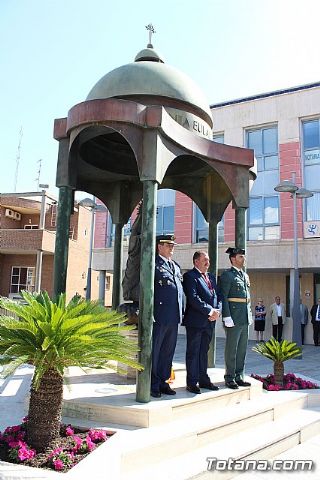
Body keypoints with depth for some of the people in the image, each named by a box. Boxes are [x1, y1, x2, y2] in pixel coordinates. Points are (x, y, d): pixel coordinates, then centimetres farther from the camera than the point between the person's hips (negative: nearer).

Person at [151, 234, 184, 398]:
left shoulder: (176, 266, 19)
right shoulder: (153, 264, -5)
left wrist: (181, 312, 15)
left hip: (174, 317, 8)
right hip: (159, 317, -7)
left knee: (168, 352, 13)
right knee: (154, 351, 2)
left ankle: (162, 382, 24)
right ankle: (152, 385, 12)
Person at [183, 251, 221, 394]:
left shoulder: (211, 277, 17)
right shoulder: (189, 276, -9)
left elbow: (217, 296, 16)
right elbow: (193, 298, -18)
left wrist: (216, 311, -2)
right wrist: (210, 311, -16)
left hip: (209, 321, 7)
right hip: (195, 320, -7)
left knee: (204, 351, 15)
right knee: (193, 352, 1)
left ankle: (203, 380, 24)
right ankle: (192, 383, 9)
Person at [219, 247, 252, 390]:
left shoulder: (245, 276, 17)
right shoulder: (227, 275, -7)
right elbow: (223, 297, -12)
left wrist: (250, 315, 15)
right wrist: (227, 317, -18)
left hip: (245, 319, 8)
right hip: (234, 318, -8)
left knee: (242, 349, 12)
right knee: (231, 349, 1)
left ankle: (239, 377, 22)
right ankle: (230, 378, 11)